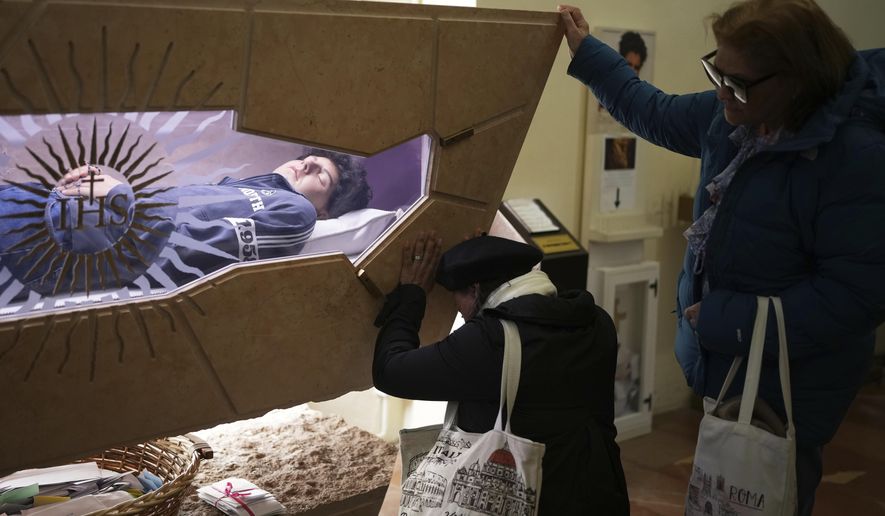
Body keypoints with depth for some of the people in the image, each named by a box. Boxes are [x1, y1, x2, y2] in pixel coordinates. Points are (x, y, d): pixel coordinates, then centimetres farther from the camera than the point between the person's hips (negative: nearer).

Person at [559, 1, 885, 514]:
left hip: (786, 386, -8)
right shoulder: (734, 116, -2)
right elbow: (656, 114, 18)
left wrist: (725, 321, -23)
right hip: (725, 362, 8)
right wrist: (587, 52, 20)